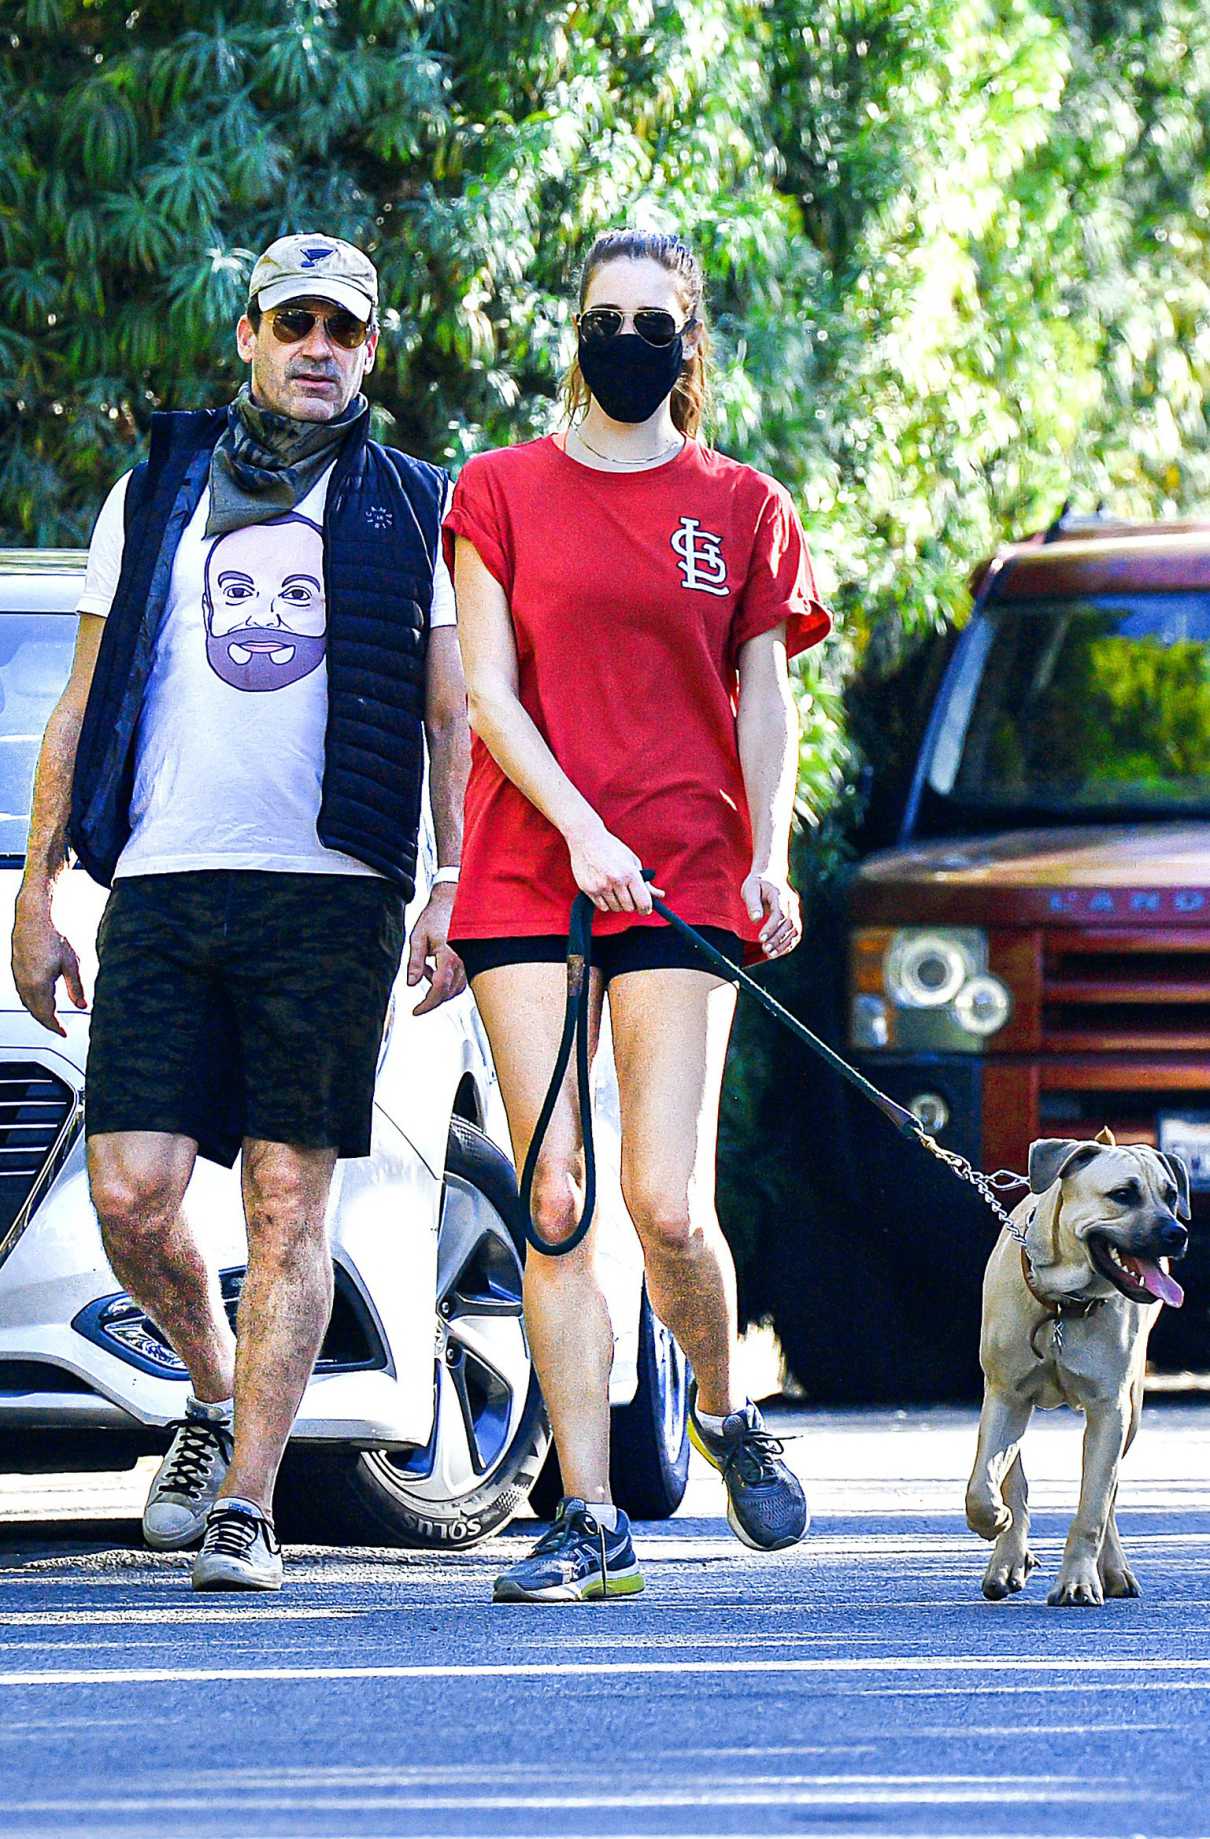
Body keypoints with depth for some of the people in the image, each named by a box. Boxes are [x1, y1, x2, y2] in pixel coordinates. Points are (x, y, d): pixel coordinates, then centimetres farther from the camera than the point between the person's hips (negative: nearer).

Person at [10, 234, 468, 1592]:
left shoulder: (412, 512, 12)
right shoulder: (155, 498, 18)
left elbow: (453, 719, 9)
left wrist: (454, 894, -2)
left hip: (331, 894, -2)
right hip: (160, 892, 2)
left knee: (288, 1206, -7)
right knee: (131, 1197, -7)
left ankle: (245, 1506, -6)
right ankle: (217, 1399, 21)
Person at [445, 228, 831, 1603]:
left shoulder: (740, 508, 10)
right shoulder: (502, 491, 8)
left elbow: (762, 702, 10)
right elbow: (487, 691, 1)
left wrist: (769, 859, -6)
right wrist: (581, 830, -12)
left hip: (683, 880, 0)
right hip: (526, 874, 0)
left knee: (668, 1205, -11)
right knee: (554, 1203, -4)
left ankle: (723, 1411, 19)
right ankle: (590, 1522, -1)